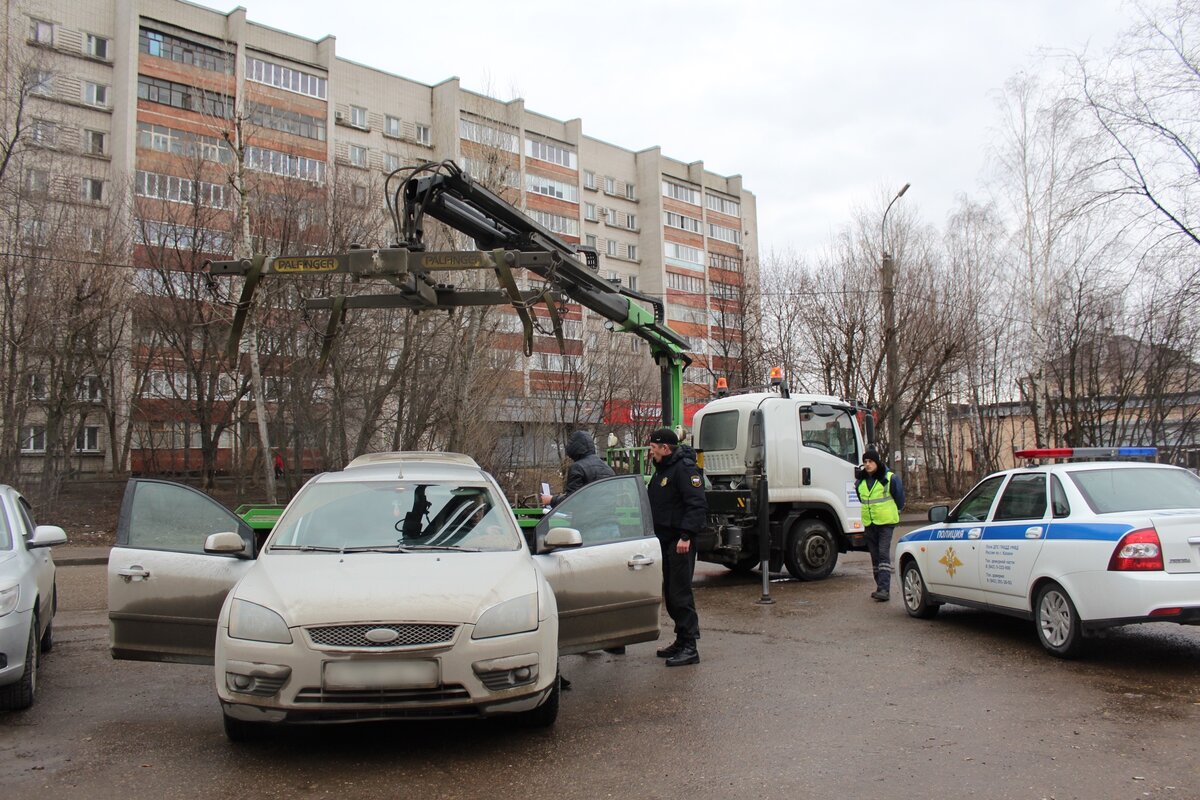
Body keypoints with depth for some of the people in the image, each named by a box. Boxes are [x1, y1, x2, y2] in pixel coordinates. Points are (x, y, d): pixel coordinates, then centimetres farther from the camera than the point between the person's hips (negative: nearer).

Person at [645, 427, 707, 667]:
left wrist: (686, 535, -28)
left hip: (679, 542, -10)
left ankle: (689, 648, -3)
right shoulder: (662, 470, 19)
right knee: (670, 593, 13)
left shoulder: (685, 469, -13)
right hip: (664, 540, 10)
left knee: (680, 594, -8)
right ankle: (682, 641, 23)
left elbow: (698, 505, -22)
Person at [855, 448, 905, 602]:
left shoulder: (890, 478, -9)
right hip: (868, 523, 6)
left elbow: (899, 497, 3)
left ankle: (884, 589, -18)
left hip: (886, 522, -6)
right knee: (874, 555, 10)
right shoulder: (861, 480, 6)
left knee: (883, 554, -14)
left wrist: (897, 510, 15)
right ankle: (880, 587, 20)